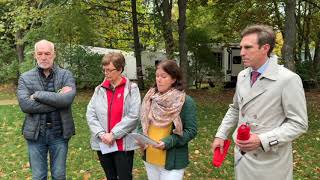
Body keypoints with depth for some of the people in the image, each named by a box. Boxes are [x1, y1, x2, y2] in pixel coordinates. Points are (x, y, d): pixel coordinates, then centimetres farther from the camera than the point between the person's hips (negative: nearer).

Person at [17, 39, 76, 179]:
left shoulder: (66, 75, -2)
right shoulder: (25, 78, 0)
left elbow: (68, 98, -21)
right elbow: (25, 105, -17)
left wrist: (38, 95, -17)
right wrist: (57, 99, -19)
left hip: (60, 133, 0)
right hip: (36, 134, 1)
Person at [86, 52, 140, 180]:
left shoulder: (132, 88, -5)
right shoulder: (99, 89, 4)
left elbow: (133, 116, -12)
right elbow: (90, 114, 0)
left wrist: (113, 134, -14)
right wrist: (101, 134, -13)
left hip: (124, 144, -3)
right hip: (102, 143, 4)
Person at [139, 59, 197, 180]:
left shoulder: (186, 101, -12)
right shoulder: (150, 98, 4)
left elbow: (191, 131, -12)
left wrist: (168, 142, -22)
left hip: (172, 160, -5)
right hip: (149, 157, 5)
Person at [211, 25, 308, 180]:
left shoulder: (288, 79, -16)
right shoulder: (242, 76, 4)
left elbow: (298, 123, -14)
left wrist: (263, 140, -23)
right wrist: (221, 135, 8)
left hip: (270, 160, -5)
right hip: (242, 154, 5)